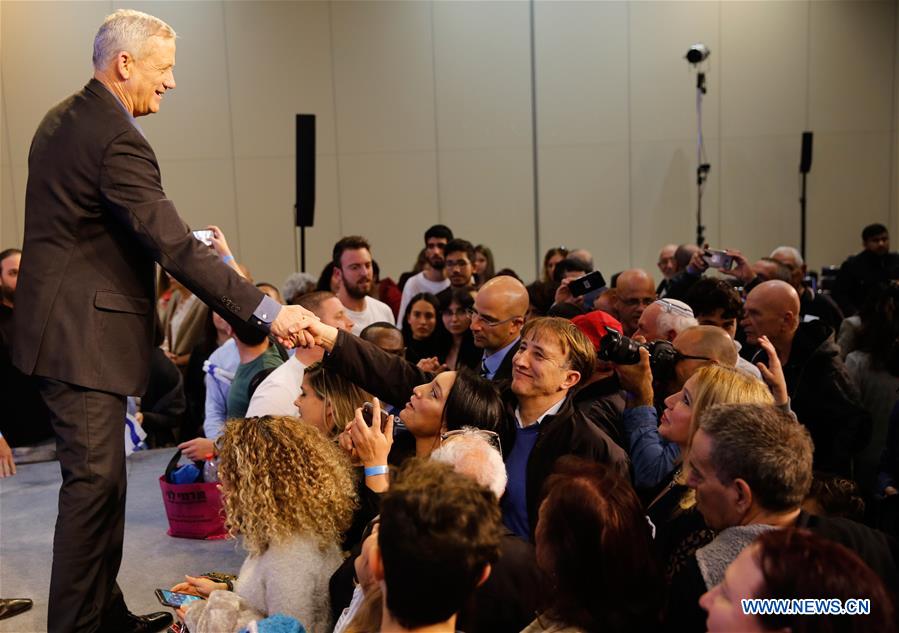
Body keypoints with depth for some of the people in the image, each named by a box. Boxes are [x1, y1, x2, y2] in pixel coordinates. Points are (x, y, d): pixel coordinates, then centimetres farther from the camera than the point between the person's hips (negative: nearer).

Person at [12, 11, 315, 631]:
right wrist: (266, 311, -25)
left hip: (65, 324, 10)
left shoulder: (63, 119, 13)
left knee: (100, 480, 16)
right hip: (84, 334, -10)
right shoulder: (117, 139, -19)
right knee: (96, 483, -4)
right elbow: (177, 248, -25)